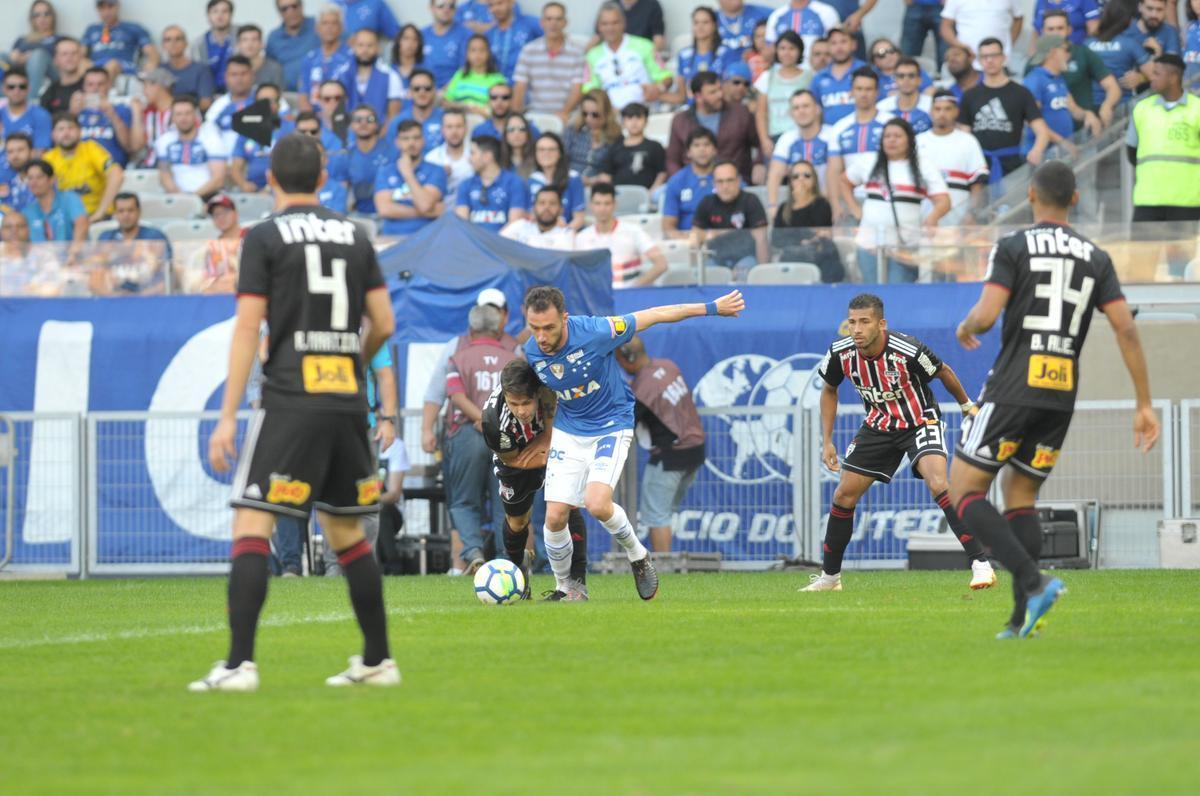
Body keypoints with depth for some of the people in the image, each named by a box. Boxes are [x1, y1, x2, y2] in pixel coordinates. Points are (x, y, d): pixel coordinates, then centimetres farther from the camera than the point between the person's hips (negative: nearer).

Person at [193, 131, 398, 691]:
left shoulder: (266, 239, -2)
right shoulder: (355, 237, 11)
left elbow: (247, 329, -7)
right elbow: (383, 324, 11)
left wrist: (228, 416, -7)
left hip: (290, 399, -5)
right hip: (348, 400, 5)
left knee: (250, 526, -8)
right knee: (346, 533, 16)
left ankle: (240, 663, -20)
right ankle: (377, 660, 19)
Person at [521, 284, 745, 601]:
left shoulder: (594, 332, -26)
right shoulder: (532, 352, -12)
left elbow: (655, 316, -15)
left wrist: (712, 308, -8)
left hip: (611, 426, -4)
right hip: (568, 431, 4)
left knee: (597, 504, -24)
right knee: (555, 516, -7)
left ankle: (637, 555, 5)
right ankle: (563, 589, 16)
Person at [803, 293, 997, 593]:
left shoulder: (908, 350, -28)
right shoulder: (840, 353, -16)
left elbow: (944, 373, -7)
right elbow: (829, 390, 6)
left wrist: (967, 406, 8)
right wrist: (827, 442, 2)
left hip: (920, 421, -5)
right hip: (878, 426, 5)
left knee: (938, 483, -28)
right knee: (844, 495, 2)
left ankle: (980, 564, -27)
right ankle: (829, 576, 20)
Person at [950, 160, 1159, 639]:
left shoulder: (1013, 248, -3)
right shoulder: (1095, 259, 9)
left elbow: (986, 314, -15)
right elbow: (1126, 330, 2)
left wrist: (965, 328, 11)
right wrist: (1144, 405, 5)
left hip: (1012, 389, -5)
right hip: (1061, 398, 5)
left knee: (963, 490, 1)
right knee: (1020, 496, 16)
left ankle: (1033, 582, -19)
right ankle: (1022, 619, 2)